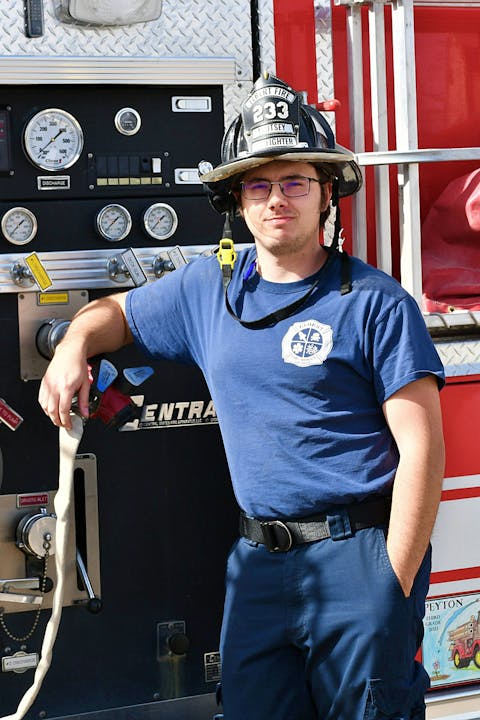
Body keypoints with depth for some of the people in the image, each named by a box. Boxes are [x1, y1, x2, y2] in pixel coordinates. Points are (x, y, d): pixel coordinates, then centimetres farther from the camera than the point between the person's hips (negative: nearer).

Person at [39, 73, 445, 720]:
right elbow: (116, 313, 27)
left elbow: (421, 448, -10)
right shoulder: (207, 289, 10)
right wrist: (73, 347, 4)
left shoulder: (374, 302, -7)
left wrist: (395, 586, -14)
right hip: (258, 561, 5)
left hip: (357, 551, -5)